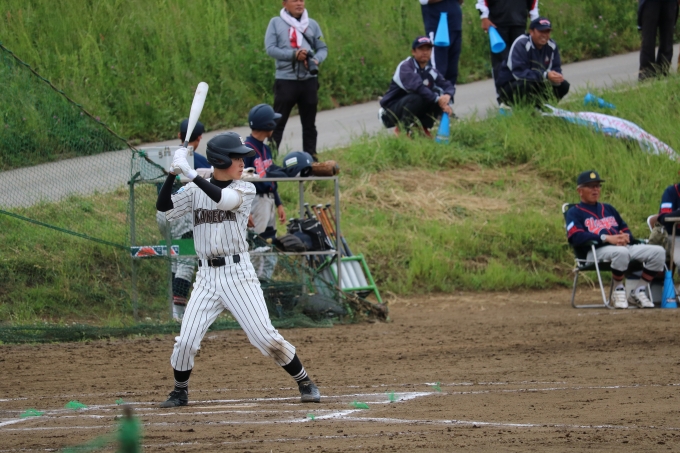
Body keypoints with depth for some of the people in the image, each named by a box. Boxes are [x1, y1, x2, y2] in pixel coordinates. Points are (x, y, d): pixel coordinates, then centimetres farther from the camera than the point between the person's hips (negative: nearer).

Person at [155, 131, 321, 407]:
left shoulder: (245, 190, -1)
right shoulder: (195, 192, 6)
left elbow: (223, 198, -21)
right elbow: (164, 208, -4)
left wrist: (190, 174, -26)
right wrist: (174, 173, -16)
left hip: (238, 273, -2)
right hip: (206, 276, 2)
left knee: (265, 337, -7)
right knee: (186, 340, -5)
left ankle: (305, 383, 8)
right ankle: (180, 392, 17)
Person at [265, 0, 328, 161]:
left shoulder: (312, 24, 11)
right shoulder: (276, 23, 2)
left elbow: (322, 48, 10)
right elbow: (270, 49, -6)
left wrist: (316, 60, -12)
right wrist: (294, 55, -16)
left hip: (309, 80, 3)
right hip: (285, 79, -3)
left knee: (309, 122, 9)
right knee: (278, 122, -3)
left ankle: (311, 156, 15)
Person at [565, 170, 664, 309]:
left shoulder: (608, 209, 31)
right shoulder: (574, 213, 9)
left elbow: (625, 229, 24)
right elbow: (576, 237, -9)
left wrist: (626, 236, -4)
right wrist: (607, 238, -20)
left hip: (624, 246, 7)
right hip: (596, 251, -7)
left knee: (658, 251, -13)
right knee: (621, 252, -40)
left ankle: (638, 292, -4)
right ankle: (618, 291, -16)